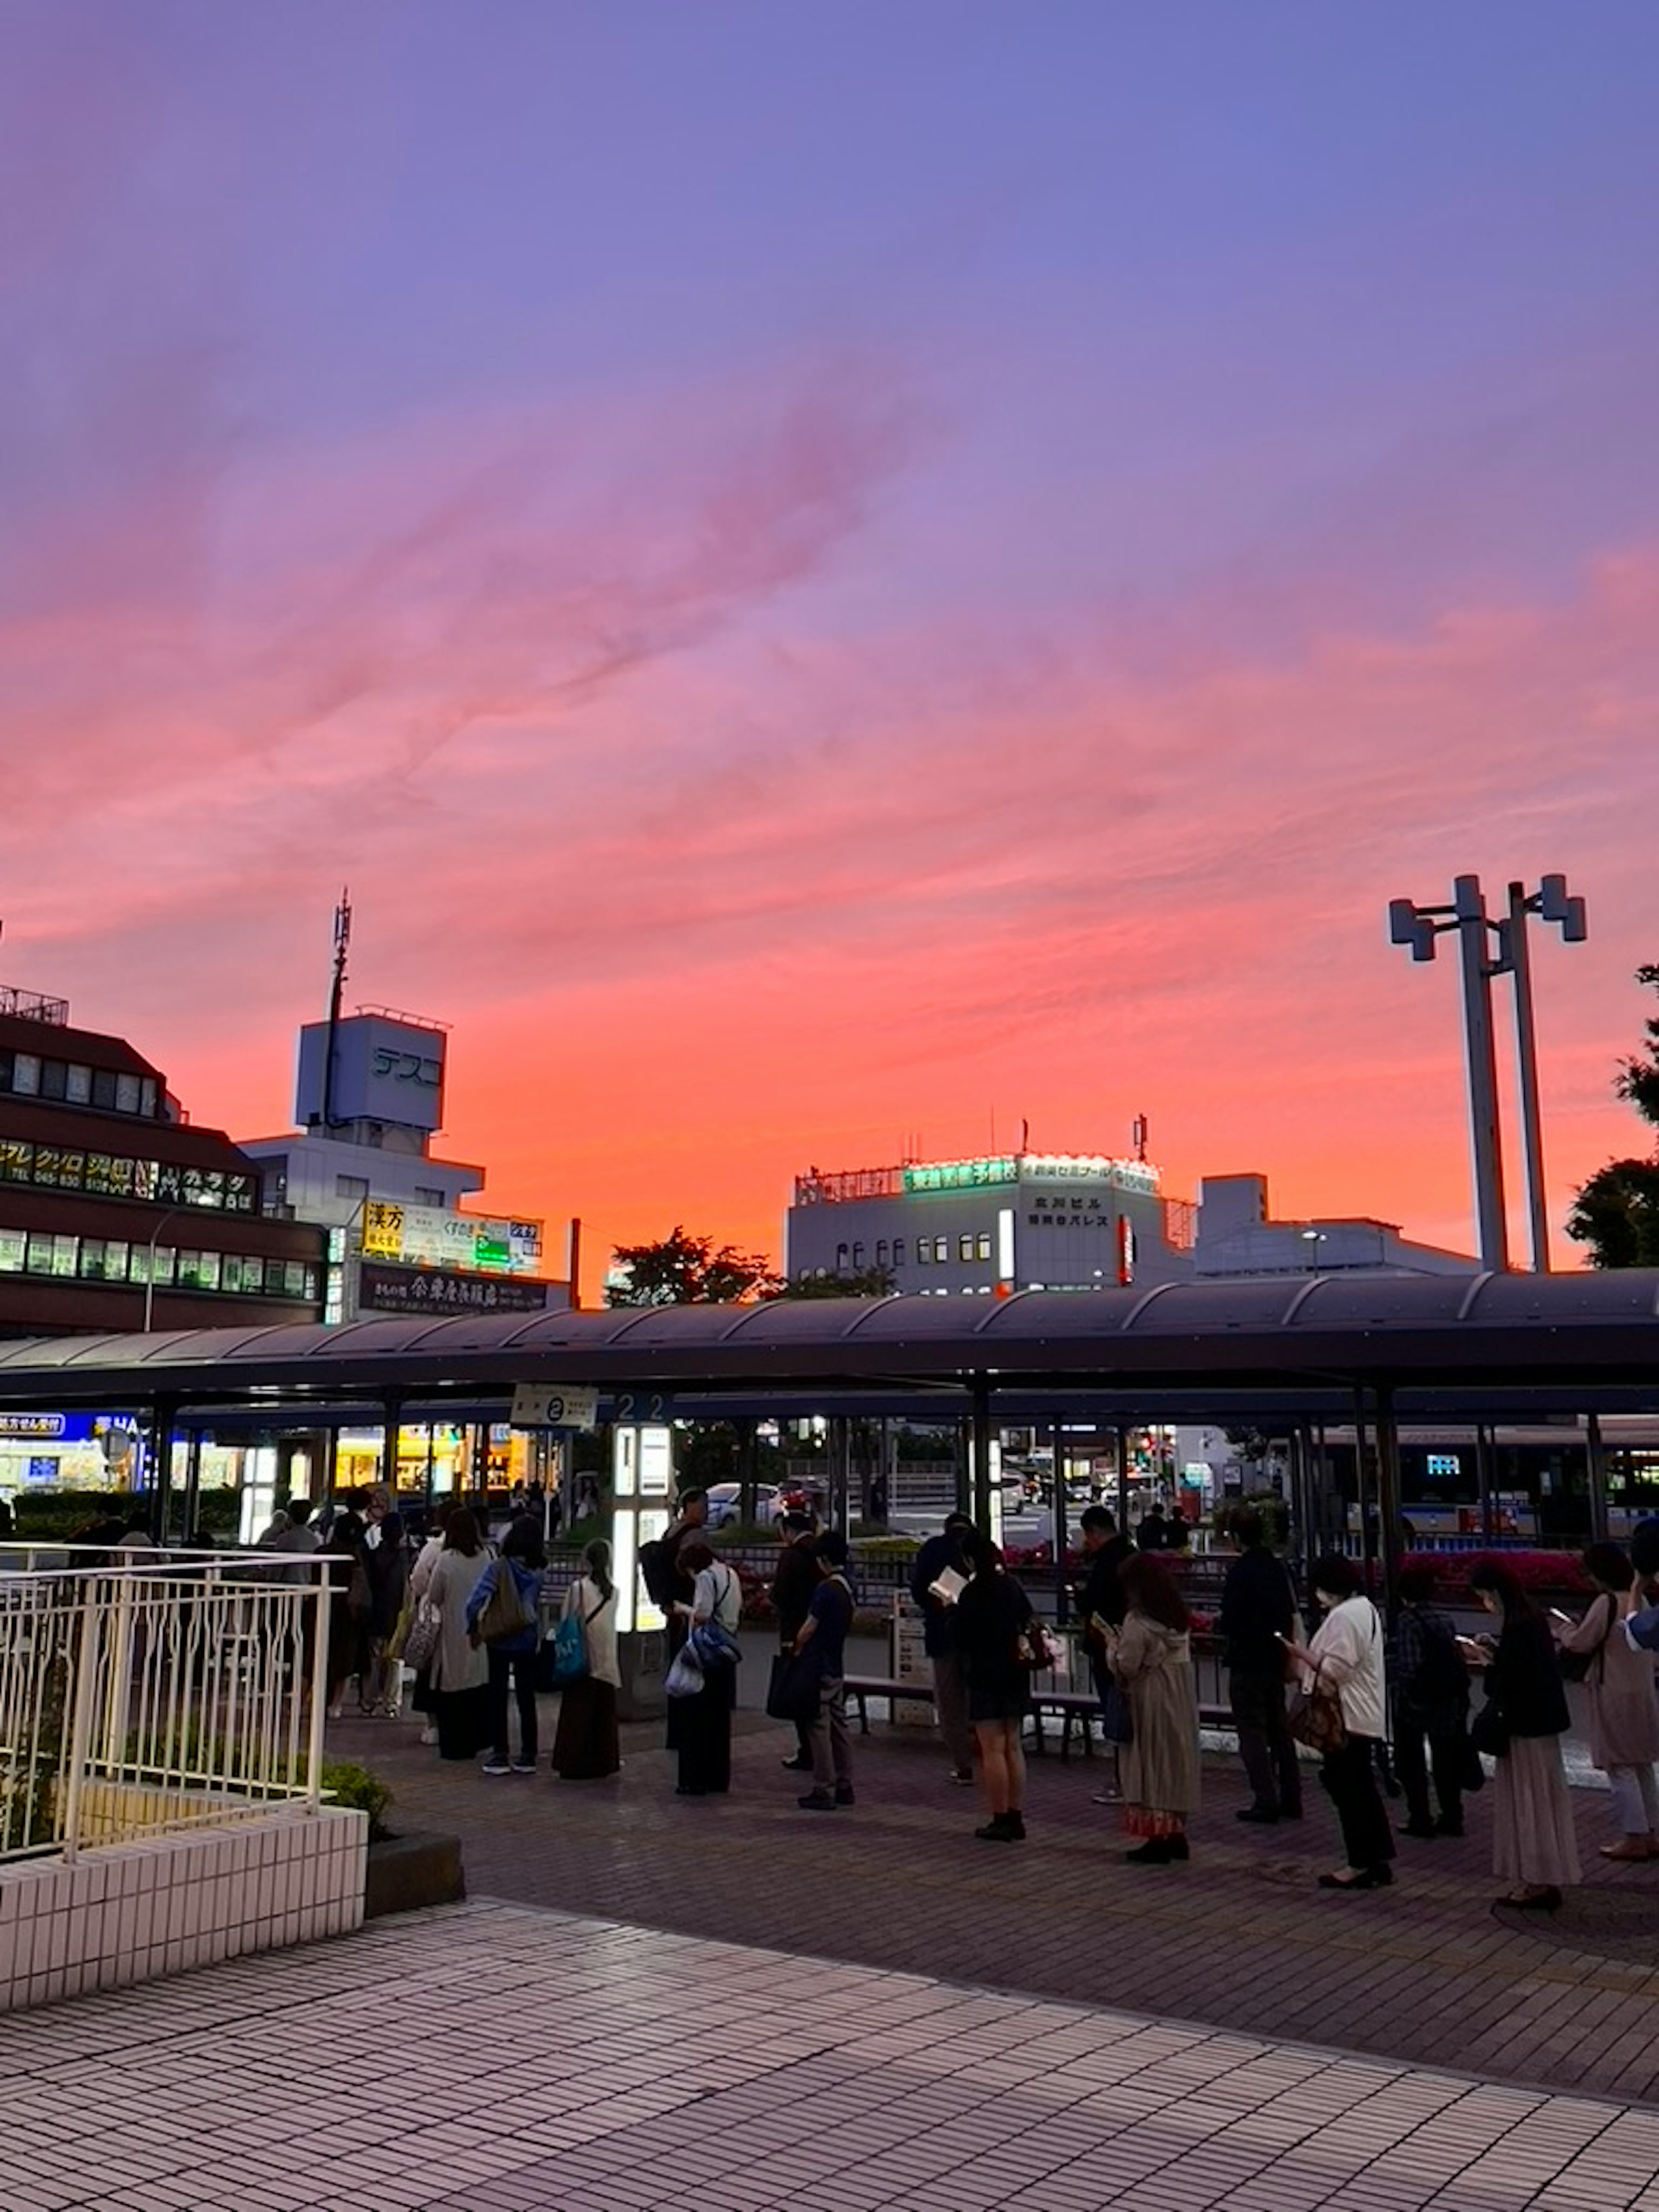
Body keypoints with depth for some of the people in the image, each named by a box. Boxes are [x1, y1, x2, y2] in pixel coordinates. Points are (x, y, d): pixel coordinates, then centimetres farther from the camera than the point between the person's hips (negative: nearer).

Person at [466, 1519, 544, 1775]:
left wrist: (474, 1626, -6)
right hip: (528, 1641, 3)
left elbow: (475, 1602, -21)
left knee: (498, 1698, 9)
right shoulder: (540, 1571, -6)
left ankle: (500, 1756, 11)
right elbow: (541, 1603, -5)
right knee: (527, 1699, 12)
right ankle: (528, 1756, 16)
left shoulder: (499, 1567, -18)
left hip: (500, 1641, -3)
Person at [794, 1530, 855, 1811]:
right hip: (838, 1668, 9)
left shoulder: (826, 1590, -18)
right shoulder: (847, 1587, 7)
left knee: (819, 1728, -3)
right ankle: (844, 1786, 19)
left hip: (820, 1669, -8)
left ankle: (824, 1791, -1)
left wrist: (797, 1649, 2)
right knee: (838, 1726, 13)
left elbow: (808, 1630, -17)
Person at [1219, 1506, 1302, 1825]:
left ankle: (1266, 1802, 1)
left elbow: (1230, 1622, -19)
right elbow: (1291, 1614, 10)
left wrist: (1220, 1625, 1)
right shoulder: (1277, 1568, 4)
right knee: (1279, 1730, 16)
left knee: (1253, 1733, 1)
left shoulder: (1240, 1571, -18)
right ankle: (1291, 1799, 21)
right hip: (1275, 1659, 7)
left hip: (1247, 1663, -7)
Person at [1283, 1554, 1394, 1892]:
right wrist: (1310, 1655, 12)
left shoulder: (1343, 1617, -20)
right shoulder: (1365, 1608, 13)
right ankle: (1379, 1860, 20)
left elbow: (1334, 1671, -22)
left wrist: (1302, 1653, -14)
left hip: (1347, 1719, -10)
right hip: (1366, 1716, 10)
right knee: (1364, 1789, 15)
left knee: (1348, 1790, -1)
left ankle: (1361, 1865, 5)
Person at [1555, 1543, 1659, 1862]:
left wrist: (1564, 1630, 6)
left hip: (1617, 1696, -8)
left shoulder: (1606, 1602, -18)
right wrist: (1575, 1632, 15)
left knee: (1620, 1768, 0)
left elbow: (1581, 1642, -13)